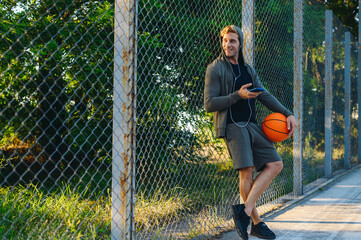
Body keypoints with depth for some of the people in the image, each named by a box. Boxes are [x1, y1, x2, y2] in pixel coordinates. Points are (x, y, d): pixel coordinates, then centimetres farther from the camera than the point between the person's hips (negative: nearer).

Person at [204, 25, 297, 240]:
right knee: (246, 172, -16)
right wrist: (238, 95, -16)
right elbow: (209, 104, -8)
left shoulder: (248, 70, 20)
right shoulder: (215, 69, -1)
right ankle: (257, 222, -5)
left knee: (275, 164, -5)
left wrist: (288, 114, 4)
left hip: (252, 125, 7)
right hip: (232, 126, -7)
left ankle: (245, 210, -12)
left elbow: (265, 95, 16)